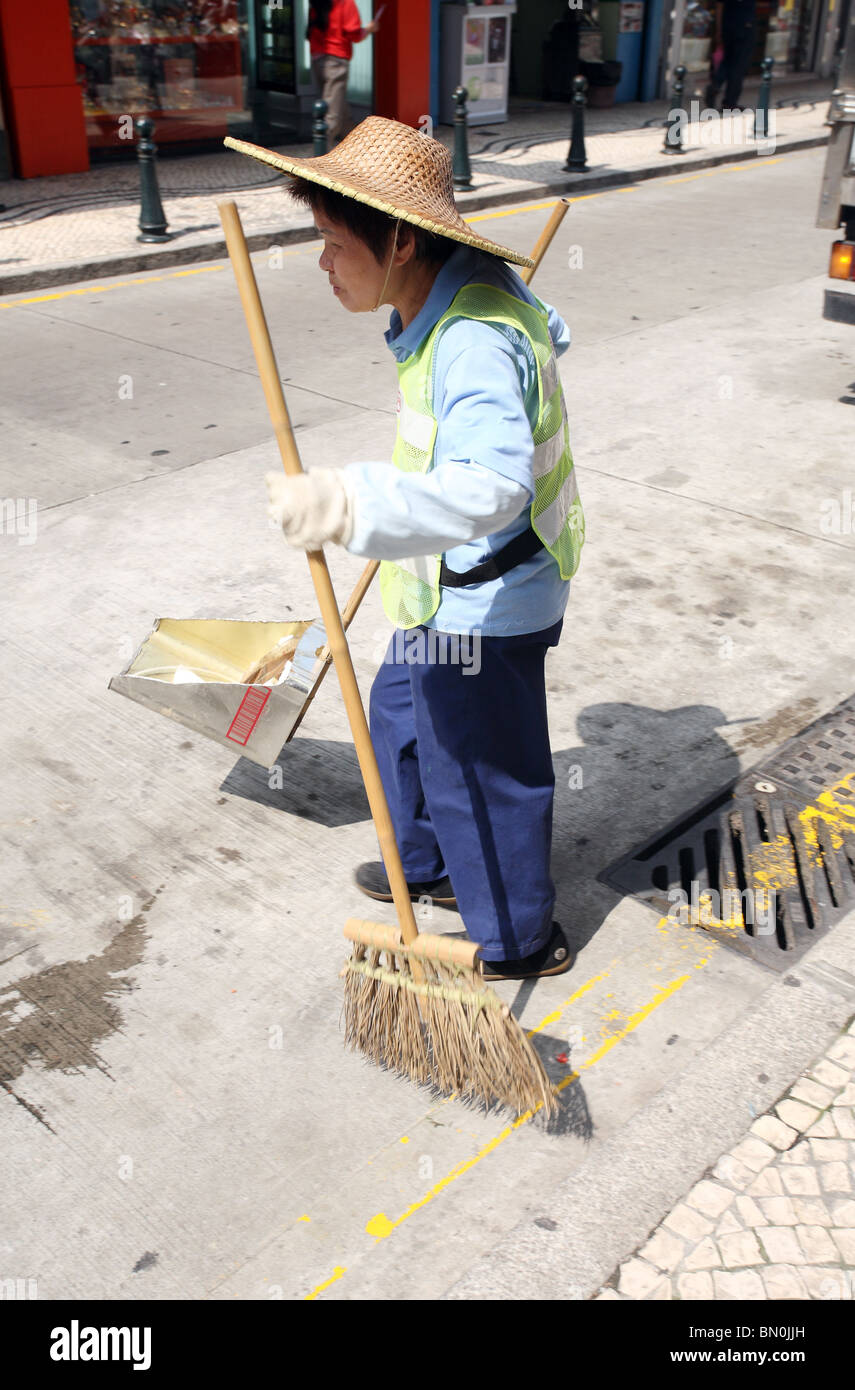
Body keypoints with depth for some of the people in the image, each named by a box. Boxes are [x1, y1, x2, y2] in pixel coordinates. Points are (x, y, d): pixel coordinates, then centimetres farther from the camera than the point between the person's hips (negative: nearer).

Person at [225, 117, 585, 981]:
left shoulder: (473, 344, -32)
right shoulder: (477, 287, 0)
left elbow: (489, 484, -48)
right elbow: (549, 333, 21)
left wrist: (350, 506, -60)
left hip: (481, 608, -10)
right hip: (451, 592, 10)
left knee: (480, 772, 7)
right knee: (401, 717, 26)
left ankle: (518, 942, 31)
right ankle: (428, 865, 49)